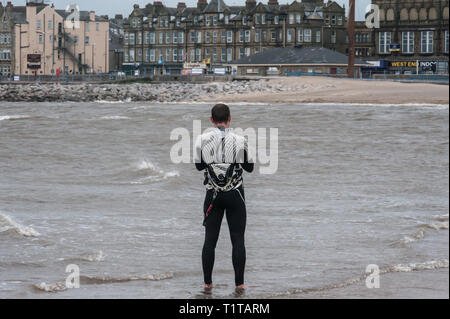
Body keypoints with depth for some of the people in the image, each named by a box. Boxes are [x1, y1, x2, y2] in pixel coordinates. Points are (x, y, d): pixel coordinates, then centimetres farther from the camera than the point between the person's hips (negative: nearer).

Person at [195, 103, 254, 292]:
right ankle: (239, 283, 3)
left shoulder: (202, 140, -5)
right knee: (238, 240, 4)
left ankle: (207, 282, 8)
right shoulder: (239, 141, -9)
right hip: (235, 194, -1)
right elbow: (249, 168, 3)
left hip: (213, 195, 1)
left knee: (210, 239, 7)